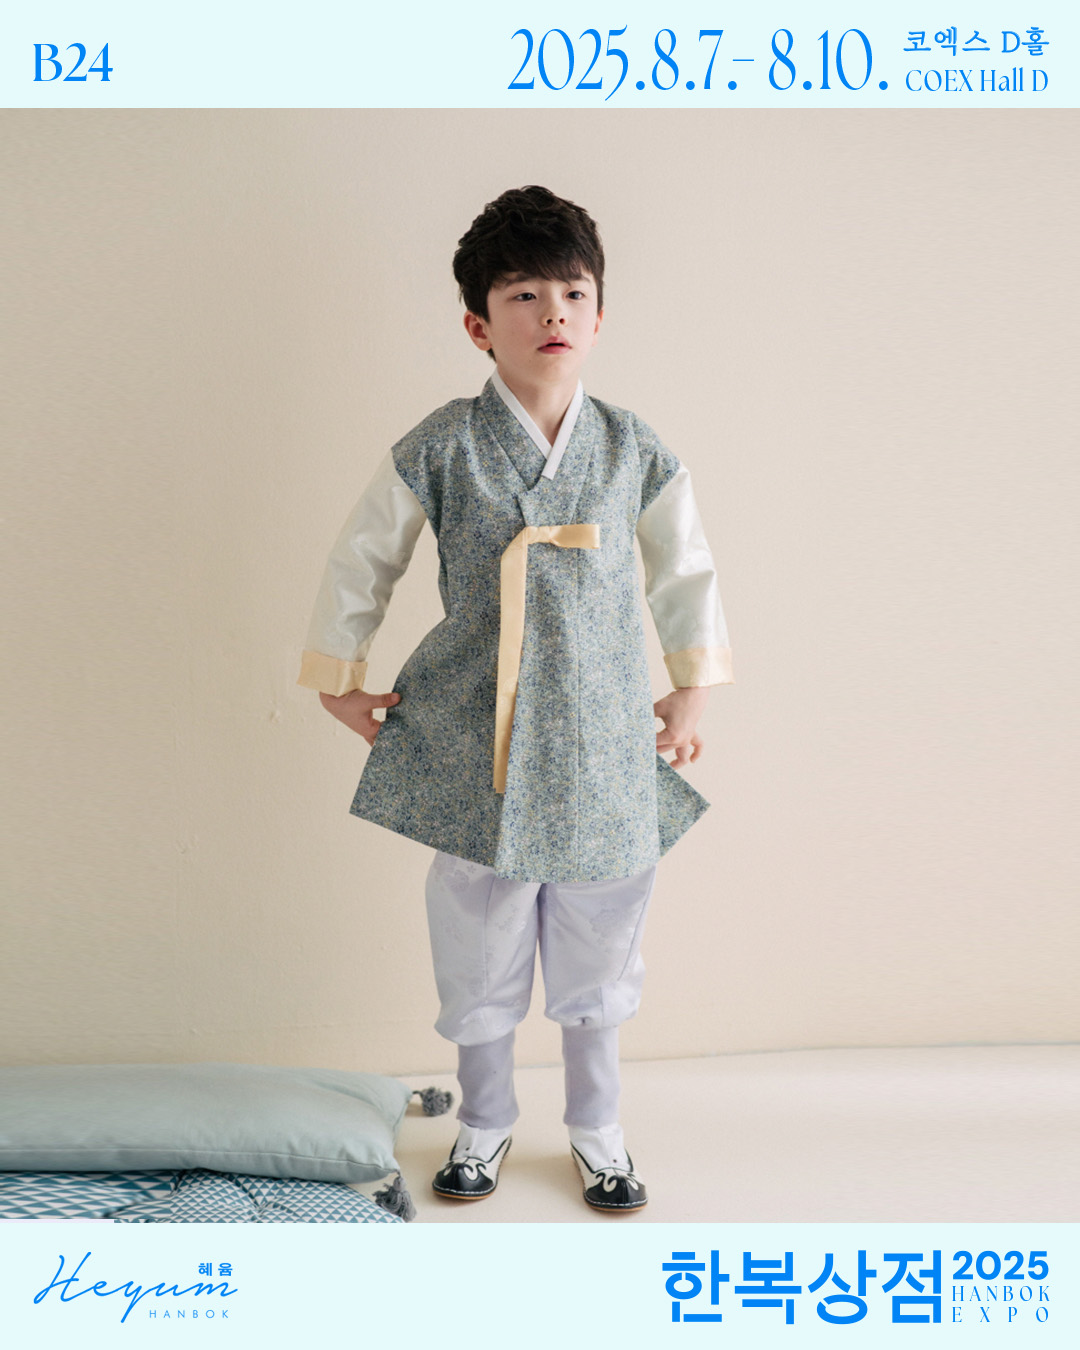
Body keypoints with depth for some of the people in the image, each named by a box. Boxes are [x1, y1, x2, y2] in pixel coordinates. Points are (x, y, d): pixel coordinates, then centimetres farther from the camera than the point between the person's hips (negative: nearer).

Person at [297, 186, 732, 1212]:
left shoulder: (633, 451, 0)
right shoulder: (439, 448, -7)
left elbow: (686, 570, 13)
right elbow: (360, 563, 4)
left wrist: (691, 692, 15)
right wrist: (338, 685, 7)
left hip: (603, 746, 2)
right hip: (476, 746, -1)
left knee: (597, 950, 13)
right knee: (479, 949, 11)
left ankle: (595, 1128, 35)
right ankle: (484, 1121, 35)